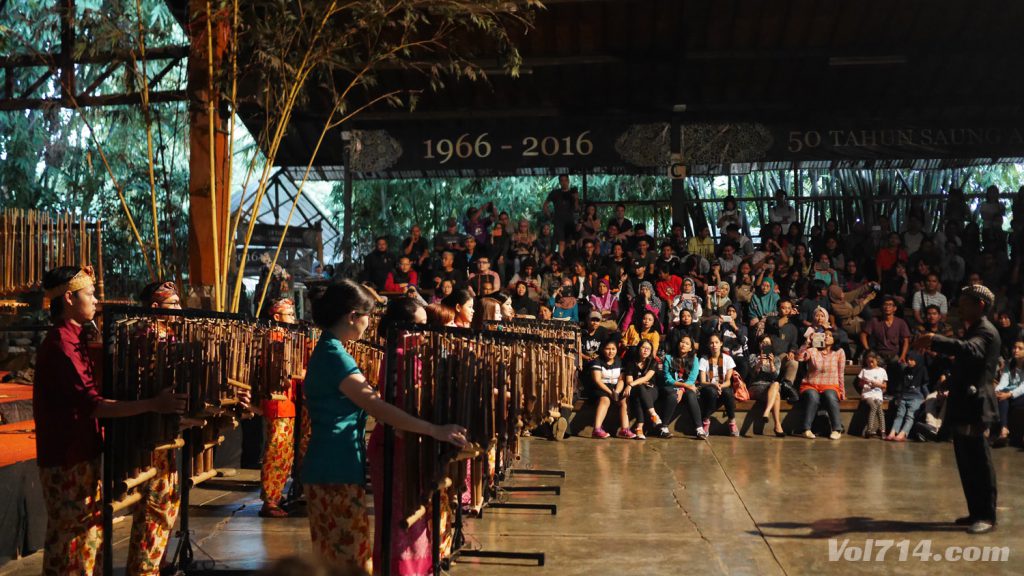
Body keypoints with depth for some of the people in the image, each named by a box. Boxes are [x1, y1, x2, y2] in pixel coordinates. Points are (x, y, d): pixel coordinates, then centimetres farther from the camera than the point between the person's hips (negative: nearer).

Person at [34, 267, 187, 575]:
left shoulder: (72, 339, 11)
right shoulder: (60, 345, -20)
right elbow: (94, 405, -27)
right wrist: (153, 404, -31)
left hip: (82, 453, 10)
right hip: (66, 459, -10)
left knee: (90, 529, 17)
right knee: (69, 537, 0)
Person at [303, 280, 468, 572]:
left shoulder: (327, 351, 12)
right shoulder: (335, 357, -19)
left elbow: (359, 401, 23)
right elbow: (376, 406, -28)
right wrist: (434, 430, -29)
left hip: (332, 464, 10)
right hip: (337, 467, -10)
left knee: (339, 551, 18)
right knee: (350, 553, -1)